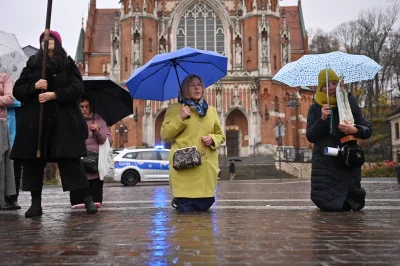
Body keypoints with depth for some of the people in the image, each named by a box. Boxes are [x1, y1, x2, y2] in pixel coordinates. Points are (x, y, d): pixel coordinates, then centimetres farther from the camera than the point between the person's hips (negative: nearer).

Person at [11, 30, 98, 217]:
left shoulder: (68, 64, 8)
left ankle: (88, 199, 0)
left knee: (70, 160, -6)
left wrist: (54, 94, -15)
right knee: (33, 161, 3)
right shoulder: (32, 64, 14)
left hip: (63, 120, -3)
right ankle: (36, 203, 12)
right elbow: (17, 90, 9)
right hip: (34, 120, 3)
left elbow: (78, 89, -3)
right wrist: (34, 86, -10)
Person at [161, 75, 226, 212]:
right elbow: (165, 135, 0)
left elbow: (221, 136, 21)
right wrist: (180, 118, -12)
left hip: (207, 167, 4)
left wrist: (212, 140, -2)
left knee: (204, 206, 4)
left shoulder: (211, 110, 16)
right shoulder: (175, 108, 5)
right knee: (186, 209, -7)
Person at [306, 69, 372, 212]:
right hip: (324, 163, 0)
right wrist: (322, 119, -19)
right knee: (327, 204, -3)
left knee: (354, 202, 2)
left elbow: (368, 130, 1)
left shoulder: (349, 103, 3)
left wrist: (355, 130, -21)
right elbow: (310, 136, -5)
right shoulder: (315, 108, 2)